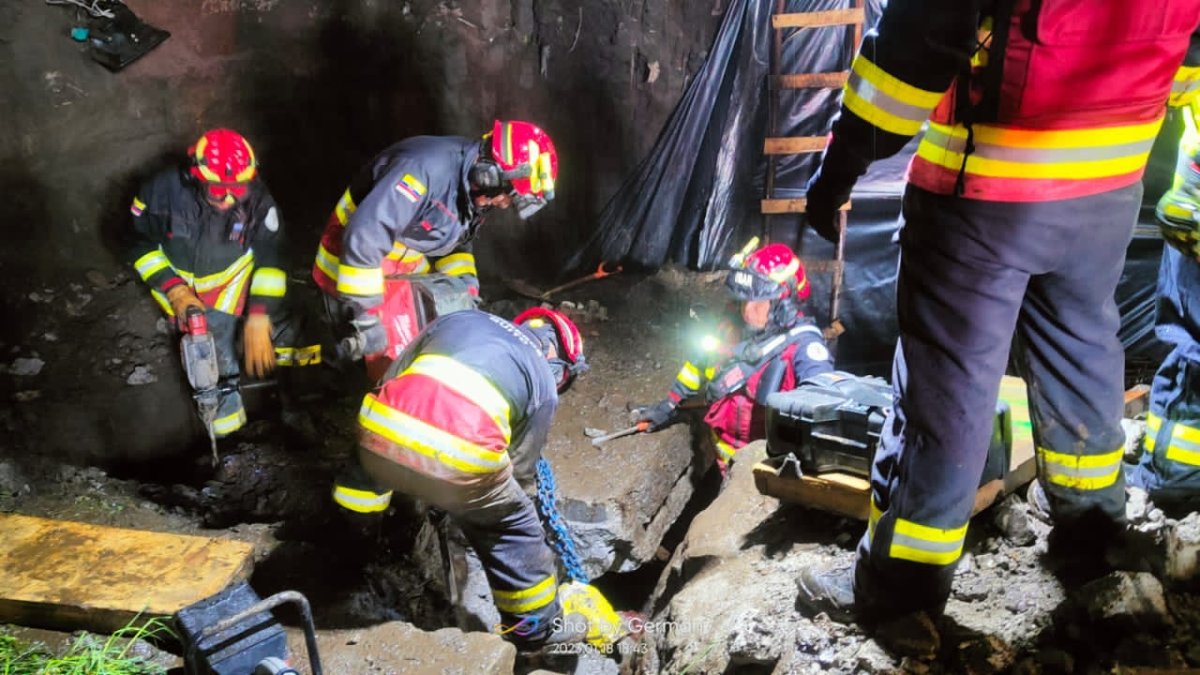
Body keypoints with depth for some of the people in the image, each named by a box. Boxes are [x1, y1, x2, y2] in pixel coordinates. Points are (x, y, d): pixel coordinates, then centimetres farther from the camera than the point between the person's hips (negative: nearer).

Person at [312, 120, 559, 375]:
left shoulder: (475, 188, -3)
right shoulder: (428, 167, -32)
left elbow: (455, 242, 15)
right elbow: (363, 237, -35)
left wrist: (467, 288, -1)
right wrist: (366, 317, -31)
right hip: (359, 269, -8)